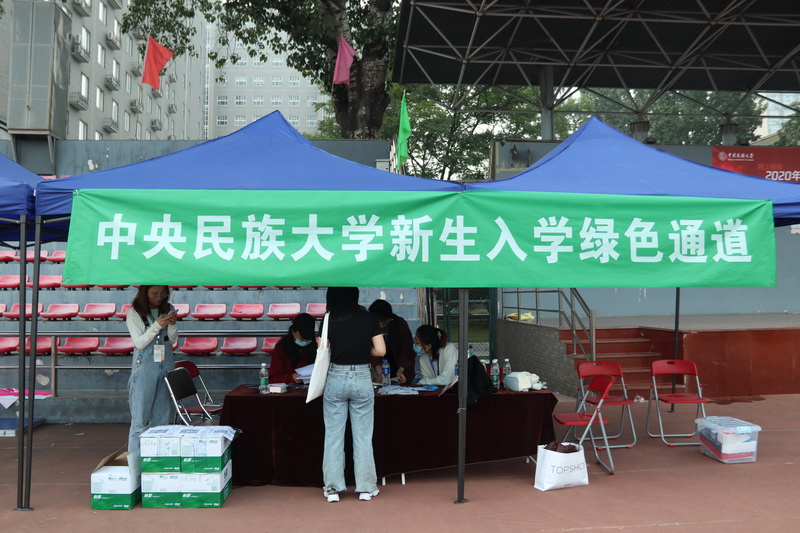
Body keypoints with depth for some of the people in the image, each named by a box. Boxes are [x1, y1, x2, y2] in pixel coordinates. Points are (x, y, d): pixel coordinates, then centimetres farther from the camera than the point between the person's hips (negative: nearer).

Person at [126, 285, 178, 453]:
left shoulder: (168, 309, 6)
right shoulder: (134, 312, -5)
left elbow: (172, 340, 6)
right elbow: (139, 343, -9)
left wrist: (173, 325, -13)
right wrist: (157, 325, -21)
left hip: (166, 366, 4)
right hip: (144, 368, -4)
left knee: (162, 417, 9)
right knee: (140, 418, -1)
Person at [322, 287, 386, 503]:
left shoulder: (329, 320, -2)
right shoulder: (369, 319, -2)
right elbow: (380, 350, -4)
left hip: (335, 379, 0)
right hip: (362, 379, 0)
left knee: (333, 436, 9)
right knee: (363, 436, 8)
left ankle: (333, 488, 14)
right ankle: (366, 488, 15)